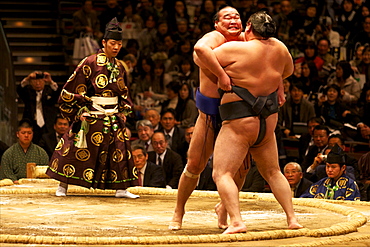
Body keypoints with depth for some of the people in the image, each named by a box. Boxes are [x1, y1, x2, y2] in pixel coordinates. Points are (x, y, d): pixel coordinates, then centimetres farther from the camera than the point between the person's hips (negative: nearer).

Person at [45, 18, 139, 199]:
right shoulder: (90, 63, -10)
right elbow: (72, 89, -8)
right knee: (78, 151, -1)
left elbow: (124, 94, 22)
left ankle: (120, 189, 9)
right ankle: (63, 186, 6)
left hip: (113, 119, 6)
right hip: (91, 116, -6)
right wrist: (80, 111, -11)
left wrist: (124, 112, 12)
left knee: (119, 150, 3)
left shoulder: (119, 67, 9)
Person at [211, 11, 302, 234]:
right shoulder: (279, 48, 2)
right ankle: (292, 218, 17)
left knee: (222, 174, -8)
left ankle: (236, 221, -24)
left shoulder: (234, 49, -16)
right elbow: (288, 70, 22)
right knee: (273, 172, 22)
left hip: (239, 125, -7)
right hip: (268, 124, 7)